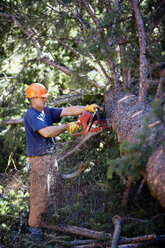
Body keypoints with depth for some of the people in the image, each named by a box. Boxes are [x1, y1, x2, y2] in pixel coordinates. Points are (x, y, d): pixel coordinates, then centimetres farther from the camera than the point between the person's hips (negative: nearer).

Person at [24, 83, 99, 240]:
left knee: (55, 191, 17)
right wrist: (67, 127, -20)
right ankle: (34, 227, 7)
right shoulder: (31, 115, -16)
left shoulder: (47, 112, 10)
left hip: (51, 157, 9)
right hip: (39, 160, -9)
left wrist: (86, 108, -9)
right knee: (40, 195, -4)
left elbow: (68, 110, 3)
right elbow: (46, 132, -29)